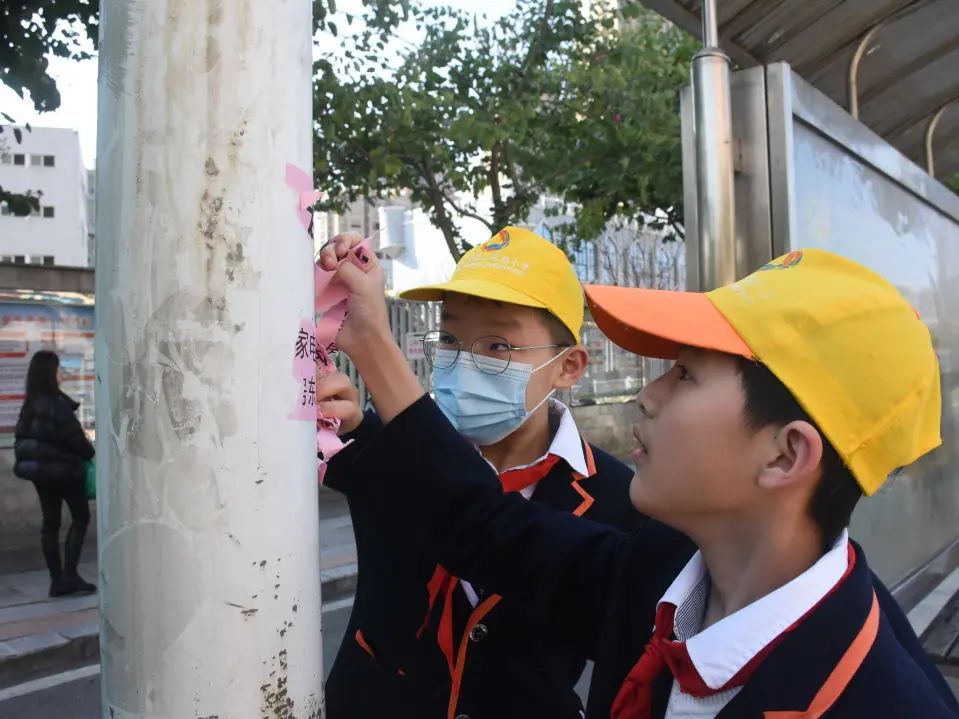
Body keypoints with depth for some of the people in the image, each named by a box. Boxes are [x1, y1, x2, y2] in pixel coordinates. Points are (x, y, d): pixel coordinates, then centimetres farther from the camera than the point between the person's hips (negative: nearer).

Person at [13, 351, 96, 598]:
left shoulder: (30, 405, 7)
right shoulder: (57, 403, -16)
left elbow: (23, 439, 9)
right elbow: (74, 437, -14)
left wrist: (32, 459, 14)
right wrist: (90, 454, 2)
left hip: (38, 468, 7)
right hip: (62, 468, -7)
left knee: (50, 523, 9)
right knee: (81, 517, 5)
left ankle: (57, 579, 13)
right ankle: (69, 574, -2)